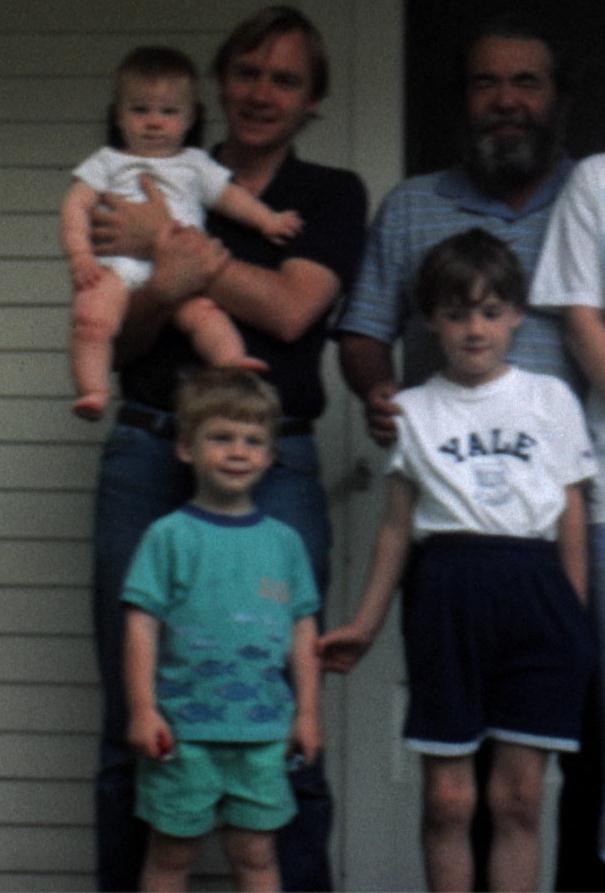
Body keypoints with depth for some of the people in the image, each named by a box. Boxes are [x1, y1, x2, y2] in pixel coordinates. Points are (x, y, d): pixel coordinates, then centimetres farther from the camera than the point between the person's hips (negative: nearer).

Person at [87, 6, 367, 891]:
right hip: (149, 453, 2)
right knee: (132, 717, 3)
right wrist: (161, 283, -15)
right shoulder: (168, 185, 14)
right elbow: (121, 342, 7)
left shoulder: (332, 195, 10)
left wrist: (173, 243, -7)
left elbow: (289, 308, -7)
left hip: (274, 463, -2)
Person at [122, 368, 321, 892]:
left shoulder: (284, 541, 8)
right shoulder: (170, 536, -3)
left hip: (264, 730, 3)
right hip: (184, 727, -3)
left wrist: (308, 712, 8)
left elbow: (303, 632, 12)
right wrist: (143, 710, -10)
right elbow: (142, 623, -5)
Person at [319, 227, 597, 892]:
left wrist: (576, 615, 6)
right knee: (447, 799, 0)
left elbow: (572, 513, 12)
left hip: (536, 589, 1)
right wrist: (365, 624, 9)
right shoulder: (412, 411, 11)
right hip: (448, 590, 0)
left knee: (520, 795, 2)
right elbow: (396, 526, 12)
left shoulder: (551, 399, 12)